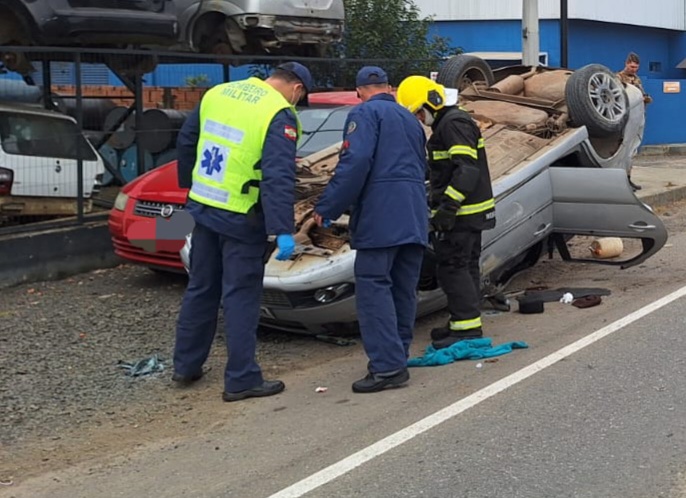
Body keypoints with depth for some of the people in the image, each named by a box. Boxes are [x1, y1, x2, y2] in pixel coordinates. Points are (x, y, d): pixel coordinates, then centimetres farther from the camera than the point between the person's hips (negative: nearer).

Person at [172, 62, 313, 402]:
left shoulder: (216, 93, 7)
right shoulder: (279, 115, -13)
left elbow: (186, 141, 16)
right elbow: (279, 176, -22)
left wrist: (190, 185, 30)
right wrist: (283, 230, -25)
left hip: (203, 208, 6)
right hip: (241, 218, -6)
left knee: (200, 289, 18)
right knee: (240, 296, 2)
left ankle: (186, 365, 27)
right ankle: (241, 380, 7)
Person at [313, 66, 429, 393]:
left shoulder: (365, 113, -1)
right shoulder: (409, 119, 24)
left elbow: (355, 162, -15)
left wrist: (327, 208, -12)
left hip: (380, 214, -8)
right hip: (415, 217, 8)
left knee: (374, 287, -8)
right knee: (403, 290, 12)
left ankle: (388, 367, -14)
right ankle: (397, 359, 18)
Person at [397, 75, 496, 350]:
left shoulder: (454, 124, -16)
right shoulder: (447, 124, 18)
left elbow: (467, 169, -24)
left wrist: (448, 206, -27)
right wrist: (438, 203, 23)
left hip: (462, 213, -11)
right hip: (470, 213, 11)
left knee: (453, 268, -9)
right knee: (466, 267, 14)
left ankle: (467, 327, -7)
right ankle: (464, 324, 22)